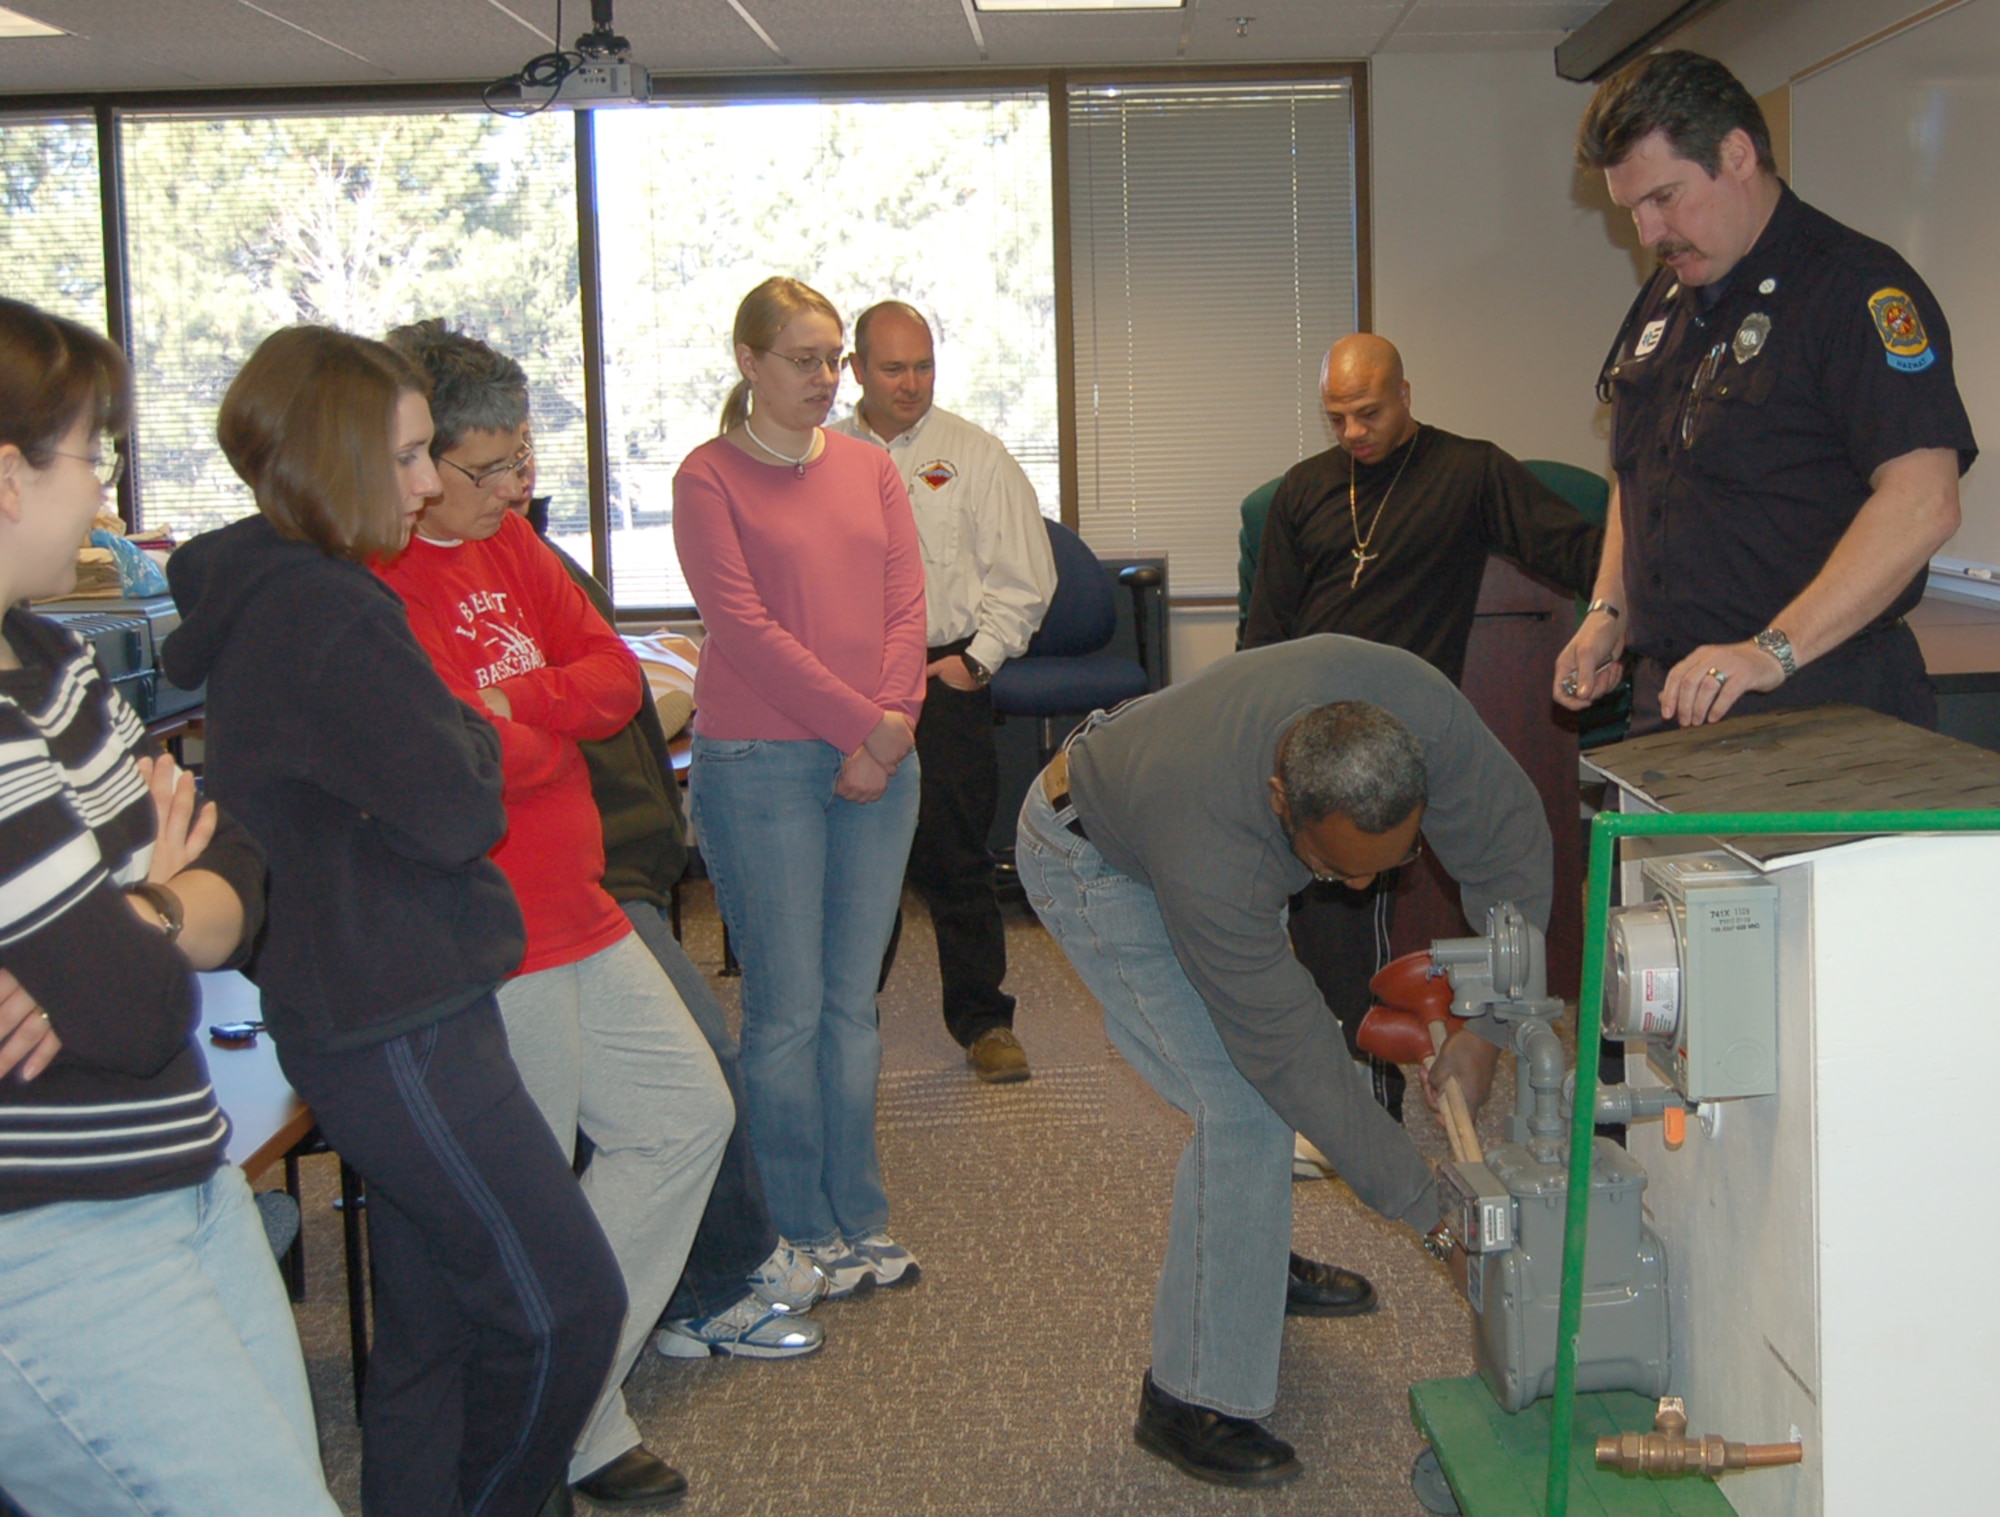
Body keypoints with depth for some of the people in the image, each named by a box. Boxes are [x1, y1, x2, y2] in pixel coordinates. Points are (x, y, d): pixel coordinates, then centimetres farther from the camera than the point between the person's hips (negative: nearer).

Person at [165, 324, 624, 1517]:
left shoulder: (262, 597, 12)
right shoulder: (327, 615, -21)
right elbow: (457, 813, -19)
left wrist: (451, 734, 2)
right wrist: (472, 731, -2)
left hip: (372, 1016, 10)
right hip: (399, 1029, -10)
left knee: (434, 1325, 17)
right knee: (568, 1308, 0)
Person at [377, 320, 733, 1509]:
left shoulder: (508, 542, 10)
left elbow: (617, 675, 5)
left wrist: (517, 708, -13)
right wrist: (555, 730, -9)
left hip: (580, 918, 10)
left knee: (690, 1114, 16)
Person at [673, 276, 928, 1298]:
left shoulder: (870, 468, 13)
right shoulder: (709, 477, -3)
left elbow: (906, 602, 7)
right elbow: (744, 626, -11)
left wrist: (893, 726, -7)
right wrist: (862, 725, -14)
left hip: (876, 760, 5)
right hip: (760, 763, -5)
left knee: (853, 1001, 10)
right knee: (787, 1009, 0)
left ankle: (861, 1219, 19)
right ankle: (803, 1232, 12)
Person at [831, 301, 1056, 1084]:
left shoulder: (975, 455, 5)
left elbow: (1023, 578, 3)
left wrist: (973, 660, -5)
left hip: (944, 676, -2)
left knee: (955, 857, -1)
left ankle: (983, 1019, 11)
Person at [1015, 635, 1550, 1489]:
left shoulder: (1416, 706, -32)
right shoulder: (1212, 856, -44)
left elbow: (1510, 846, -16)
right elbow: (1285, 1054, -34)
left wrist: (1488, 1027, -18)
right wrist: (1423, 1202, -26)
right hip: (1092, 862, -7)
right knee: (1244, 1109, -16)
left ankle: (1254, 1259, 41)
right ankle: (1191, 1400, -6)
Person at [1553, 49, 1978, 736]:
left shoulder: (1856, 286, -11)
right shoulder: (1663, 300, 16)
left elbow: (1923, 502, -21)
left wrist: (1773, 651, -27)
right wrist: (1609, 613, 12)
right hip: (1672, 697, 7)